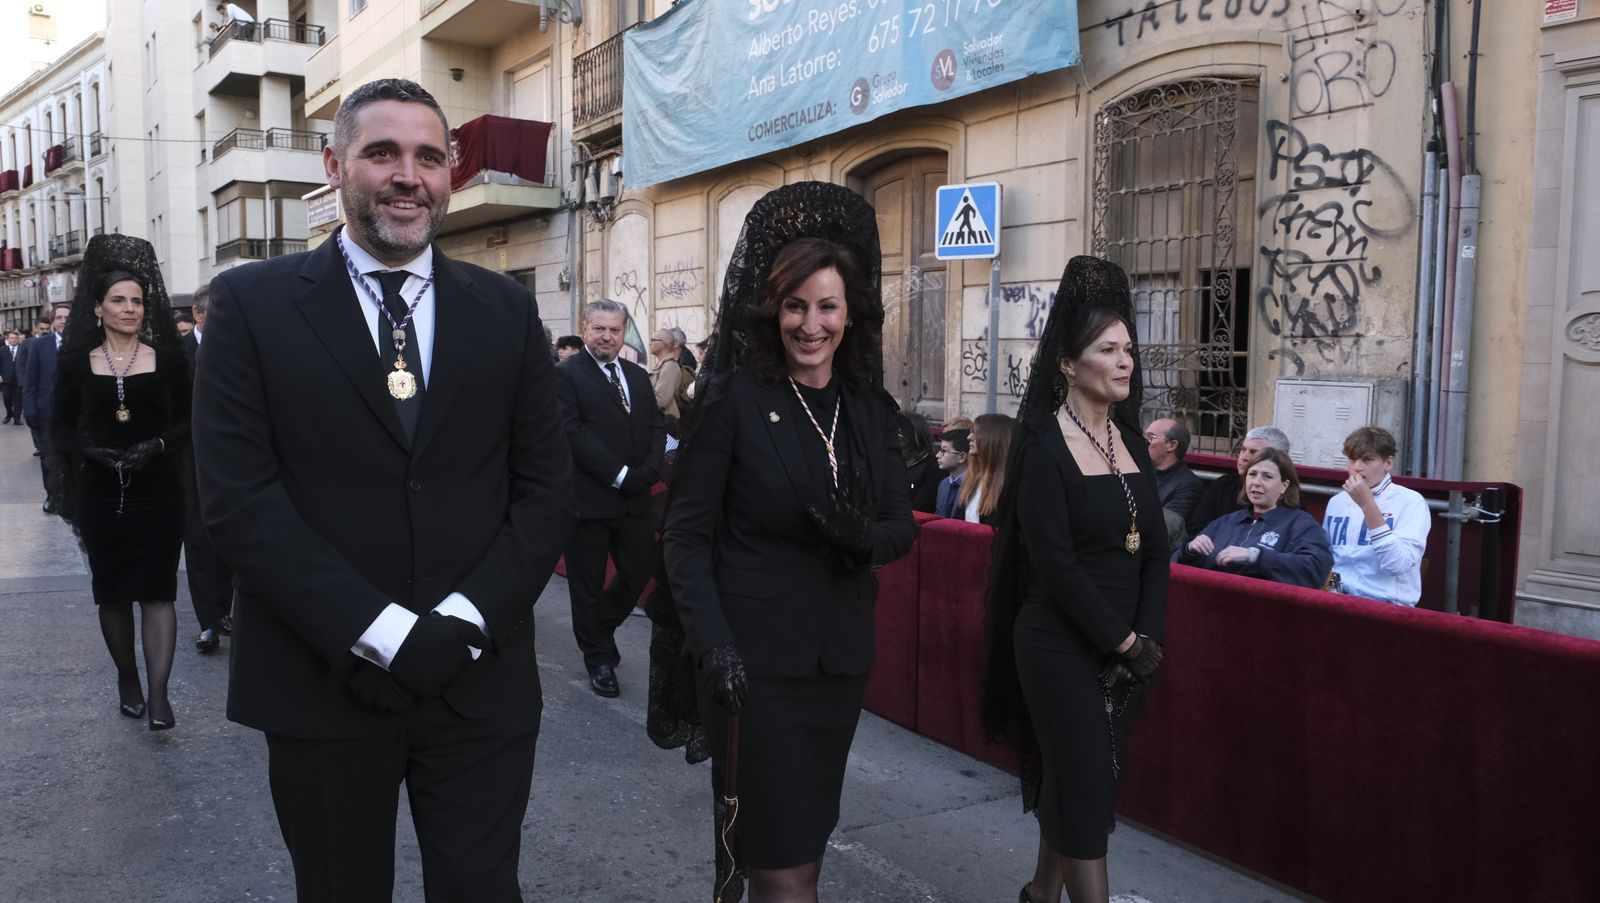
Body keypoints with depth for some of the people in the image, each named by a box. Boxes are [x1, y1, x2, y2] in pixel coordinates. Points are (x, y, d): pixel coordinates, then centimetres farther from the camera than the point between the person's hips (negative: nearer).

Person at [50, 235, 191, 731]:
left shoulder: (168, 358, 1)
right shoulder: (76, 363, 3)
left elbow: (187, 422, 3)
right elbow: (61, 429, 6)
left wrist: (156, 445, -15)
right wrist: (91, 451, -13)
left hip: (158, 491, -1)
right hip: (102, 494, 2)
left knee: (157, 591, -6)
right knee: (112, 592, 10)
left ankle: (158, 692, -9)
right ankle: (127, 679, 26)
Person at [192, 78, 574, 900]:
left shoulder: (506, 310, 5)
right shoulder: (253, 304, -1)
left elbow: (547, 487, 2)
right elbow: (236, 498, -9)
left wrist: (465, 621, -11)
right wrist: (382, 631, -15)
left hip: (481, 684, 1)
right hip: (320, 686, -1)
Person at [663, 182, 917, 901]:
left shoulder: (871, 409, 6)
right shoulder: (735, 399, -8)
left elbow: (903, 528, 7)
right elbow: (686, 534, -9)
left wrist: (866, 537, -17)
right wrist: (714, 645, -20)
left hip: (841, 655, 5)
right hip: (756, 657, -5)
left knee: (807, 835, 18)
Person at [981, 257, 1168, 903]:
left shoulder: (1129, 440, 8)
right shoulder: (1044, 447, -11)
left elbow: (1155, 550, 7)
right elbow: (1055, 565, -17)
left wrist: (1147, 637, -4)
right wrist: (1124, 641, -13)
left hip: (1124, 648, 6)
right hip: (1061, 647, -6)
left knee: (1070, 783, 17)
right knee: (1085, 791, -2)